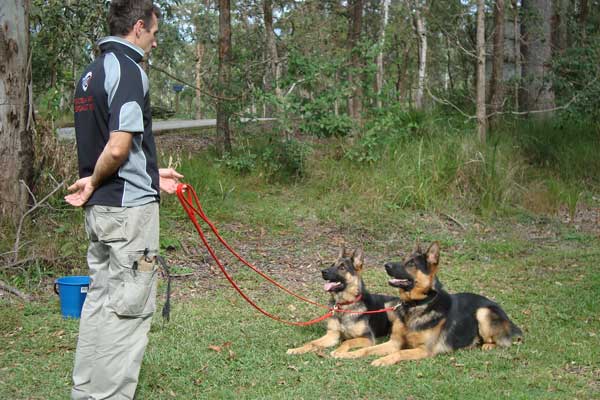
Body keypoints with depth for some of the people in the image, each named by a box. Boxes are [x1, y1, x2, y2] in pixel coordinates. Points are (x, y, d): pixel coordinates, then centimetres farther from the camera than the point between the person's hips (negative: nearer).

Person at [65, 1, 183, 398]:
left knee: (100, 300, 16)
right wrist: (94, 182, -6)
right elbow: (118, 148, -24)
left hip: (100, 207, 9)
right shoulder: (129, 70, -15)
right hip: (130, 206, -9)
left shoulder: (91, 72, 14)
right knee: (129, 307, -2)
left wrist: (150, 174, 18)